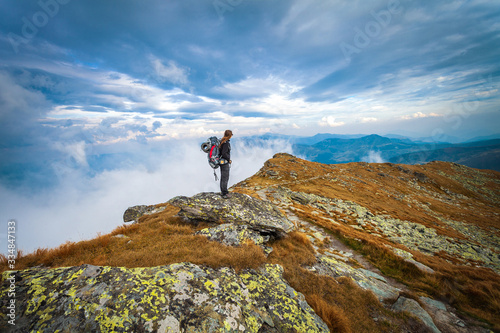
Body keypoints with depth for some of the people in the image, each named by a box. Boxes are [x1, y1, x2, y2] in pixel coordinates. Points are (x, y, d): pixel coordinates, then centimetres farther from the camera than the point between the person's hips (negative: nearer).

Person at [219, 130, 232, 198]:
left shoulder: (222, 141, 9)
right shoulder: (226, 143, -20)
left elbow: (219, 151, 15)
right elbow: (224, 153, -26)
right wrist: (229, 160, -12)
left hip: (221, 161, 10)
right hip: (225, 162, -10)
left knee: (223, 177, 17)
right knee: (225, 178, -3)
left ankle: (222, 191, 27)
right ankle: (224, 194, 3)